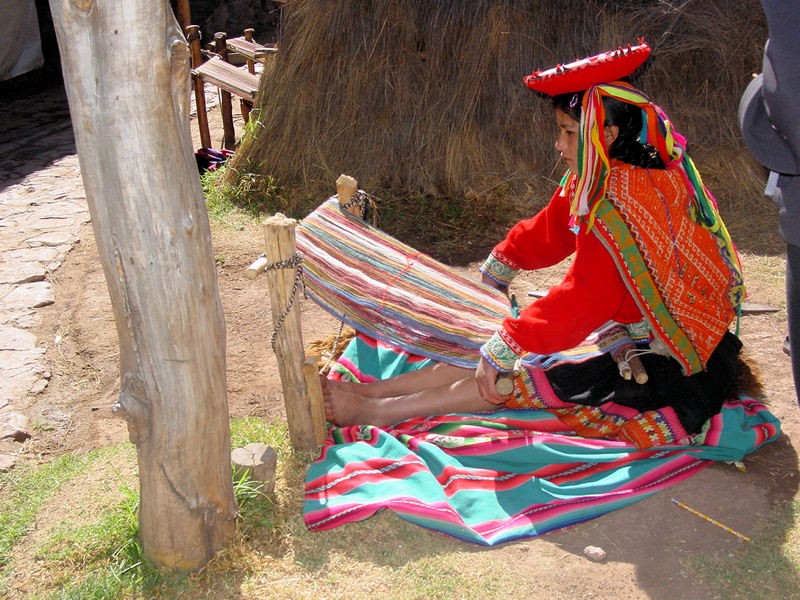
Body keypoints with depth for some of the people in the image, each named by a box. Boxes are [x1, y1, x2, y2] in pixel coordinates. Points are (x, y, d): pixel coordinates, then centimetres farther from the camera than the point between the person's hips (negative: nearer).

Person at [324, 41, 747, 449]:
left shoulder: (621, 206, -28)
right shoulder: (602, 180, 1)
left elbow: (578, 303, -31)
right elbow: (546, 231, 15)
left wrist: (503, 348, -26)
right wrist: (493, 273, 28)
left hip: (677, 368, -8)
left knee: (518, 373, -14)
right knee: (498, 354, 0)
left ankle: (372, 411, -7)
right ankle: (370, 391, 2)